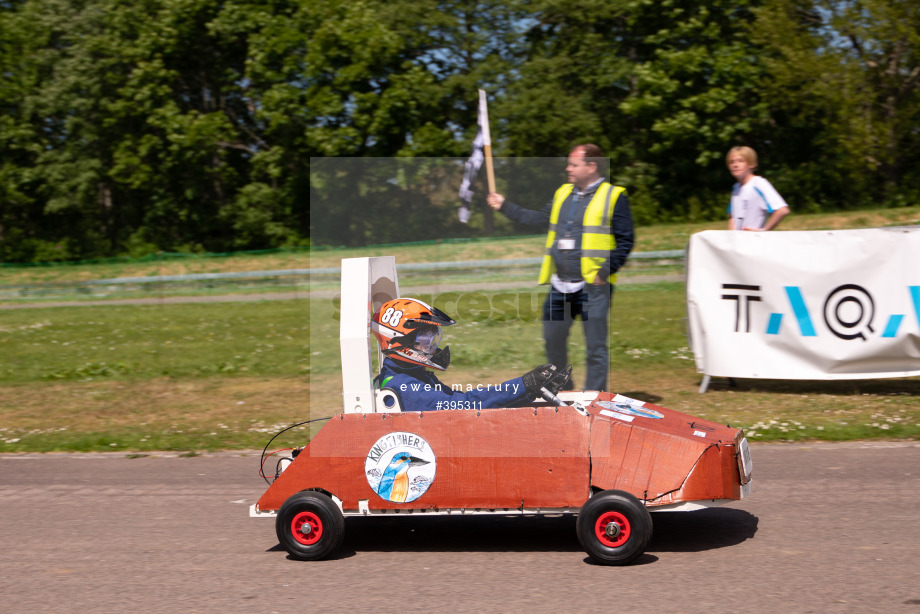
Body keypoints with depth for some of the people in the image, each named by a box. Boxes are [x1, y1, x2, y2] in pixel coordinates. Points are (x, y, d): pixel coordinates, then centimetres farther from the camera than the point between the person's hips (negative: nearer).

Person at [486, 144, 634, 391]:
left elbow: (625, 240, -6)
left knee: (595, 345, -3)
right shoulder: (562, 194, 16)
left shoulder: (613, 196, -4)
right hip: (560, 285, 7)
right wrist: (505, 207, 25)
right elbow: (540, 219, 25)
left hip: (593, 286, -6)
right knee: (552, 338, 13)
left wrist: (606, 271, -14)